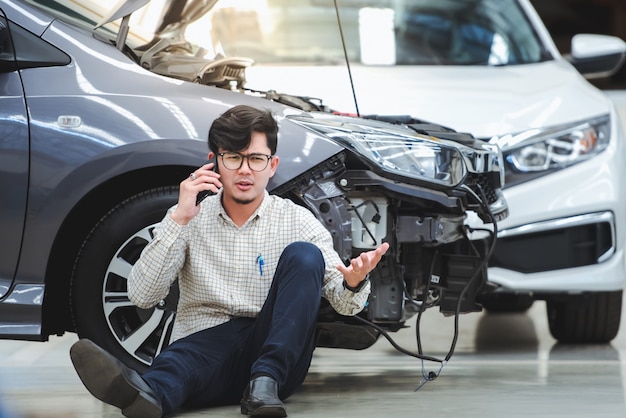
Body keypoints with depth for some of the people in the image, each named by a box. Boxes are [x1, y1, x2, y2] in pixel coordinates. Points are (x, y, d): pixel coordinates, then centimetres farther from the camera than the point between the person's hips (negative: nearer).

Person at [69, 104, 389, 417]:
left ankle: (264, 383, -32)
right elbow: (141, 296, -5)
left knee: (303, 255, -19)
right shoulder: (190, 219, 6)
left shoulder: (296, 221, 6)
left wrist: (354, 283, -27)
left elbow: (341, 302, -1)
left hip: (277, 356, 1)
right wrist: (178, 220, -13)